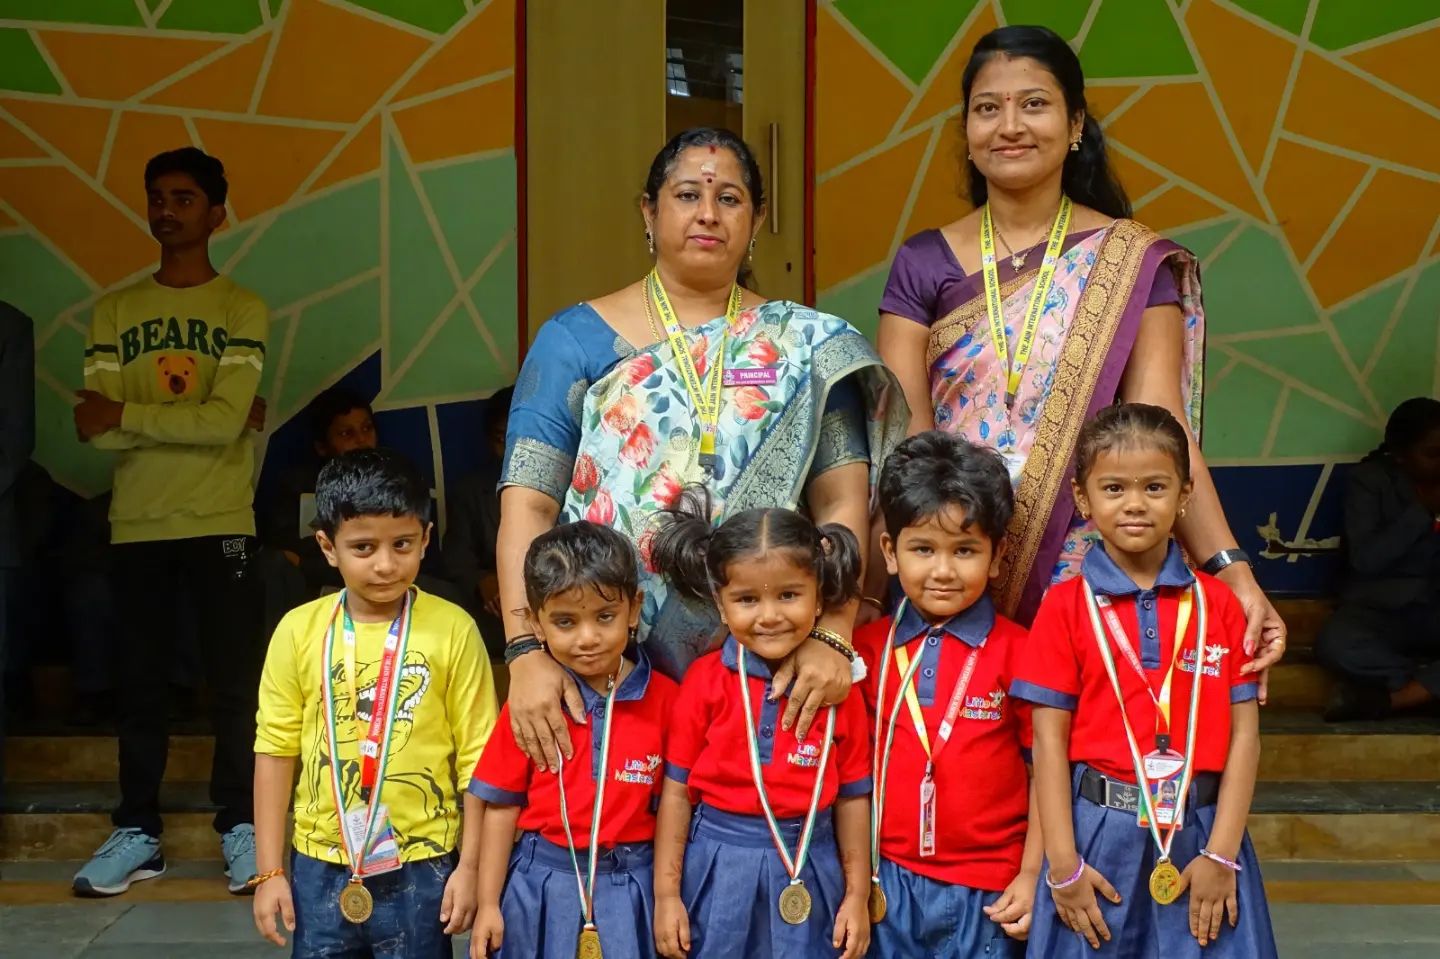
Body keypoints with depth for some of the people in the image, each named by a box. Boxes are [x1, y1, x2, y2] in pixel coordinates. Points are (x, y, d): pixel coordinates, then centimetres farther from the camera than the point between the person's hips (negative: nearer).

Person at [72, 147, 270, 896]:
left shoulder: (241, 309, 1)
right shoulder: (113, 312, 8)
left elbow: (225, 420, -13)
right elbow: (95, 429, -4)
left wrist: (126, 415, -10)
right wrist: (201, 419, -10)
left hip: (220, 523, -2)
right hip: (136, 525, 3)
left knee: (235, 684, 1)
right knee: (141, 685, 8)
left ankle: (241, 828, 10)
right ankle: (136, 834, 16)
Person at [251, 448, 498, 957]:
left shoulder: (452, 629, -8)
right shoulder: (299, 629, -3)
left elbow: (476, 755, -4)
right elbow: (276, 749, 2)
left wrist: (470, 866, -4)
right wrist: (270, 871, 3)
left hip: (420, 870, -2)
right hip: (320, 867, 2)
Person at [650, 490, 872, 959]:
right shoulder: (704, 681, -7)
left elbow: (852, 796, 3)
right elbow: (677, 789, -3)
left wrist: (857, 894, 5)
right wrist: (666, 893, -3)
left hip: (808, 872, 1)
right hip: (718, 872, -1)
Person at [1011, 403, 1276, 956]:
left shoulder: (1218, 605, 3)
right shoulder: (1065, 607, -2)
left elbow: (1243, 733, 1)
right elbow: (1049, 741, -4)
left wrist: (1221, 853, -7)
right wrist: (1063, 865, -9)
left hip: (1199, 830, 1)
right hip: (1099, 833, -1)